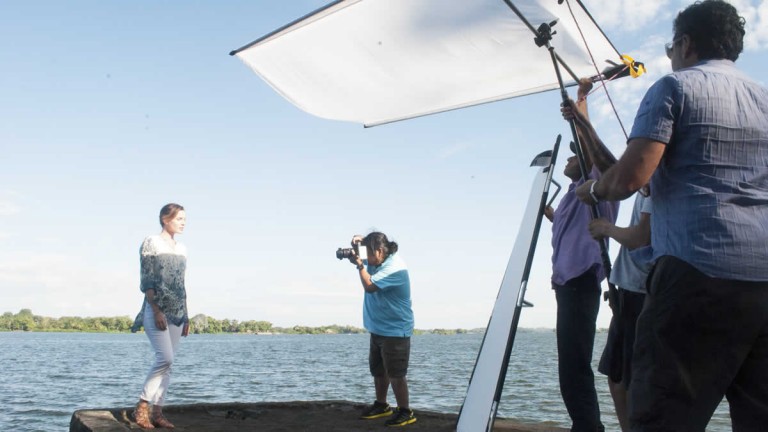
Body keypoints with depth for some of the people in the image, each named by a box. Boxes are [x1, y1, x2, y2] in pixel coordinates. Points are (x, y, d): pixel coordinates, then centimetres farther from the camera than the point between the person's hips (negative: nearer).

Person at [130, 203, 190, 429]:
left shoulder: (181, 249, 15)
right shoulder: (151, 243, -4)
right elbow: (146, 281, -10)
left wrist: (186, 316, 14)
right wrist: (157, 311, -18)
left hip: (176, 312, 7)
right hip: (156, 309, -6)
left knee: (168, 362, 4)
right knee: (165, 357, -17)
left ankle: (157, 411, 9)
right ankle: (142, 406, -5)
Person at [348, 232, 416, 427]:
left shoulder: (395, 268, -23)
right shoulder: (378, 262, 4)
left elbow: (369, 286, -27)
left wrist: (359, 264, -15)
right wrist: (360, 242, -4)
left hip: (395, 331, -9)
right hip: (378, 328, 9)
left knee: (395, 373, -5)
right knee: (378, 370, 19)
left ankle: (405, 412, 5)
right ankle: (381, 405, 33)